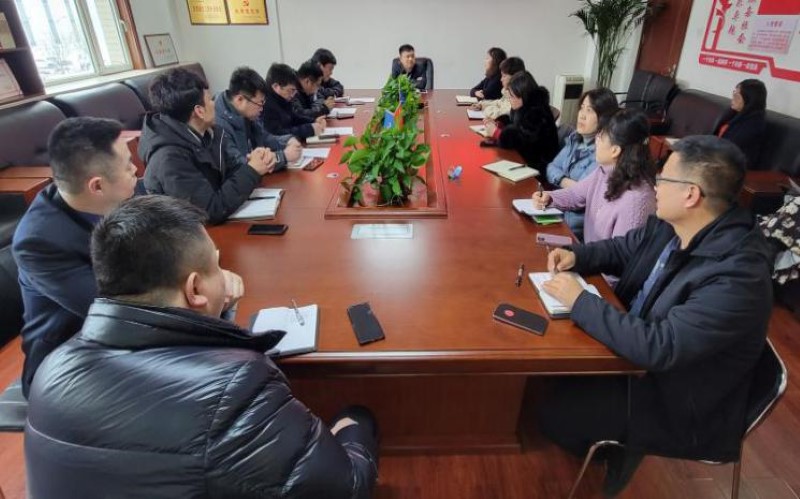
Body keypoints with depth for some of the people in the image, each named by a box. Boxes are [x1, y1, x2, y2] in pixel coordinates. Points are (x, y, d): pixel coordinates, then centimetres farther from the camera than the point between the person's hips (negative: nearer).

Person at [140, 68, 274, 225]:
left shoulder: (208, 132, -3)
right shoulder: (169, 157, -26)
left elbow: (229, 168, 8)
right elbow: (214, 211, -27)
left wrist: (250, 163, -14)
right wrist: (252, 170, -20)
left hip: (222, 224, 7)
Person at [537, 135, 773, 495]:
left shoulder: (736, 277, -34)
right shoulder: (670, 225, -8)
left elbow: (658, 348, -37)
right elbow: (621, 249, 10)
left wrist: (580, 301, -31)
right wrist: (576, 256, -9)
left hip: (681, 405, -7)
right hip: (640, 348, 8)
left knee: (554, 414, -8)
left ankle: (612, 455, 26)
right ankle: (610, 442, 28)